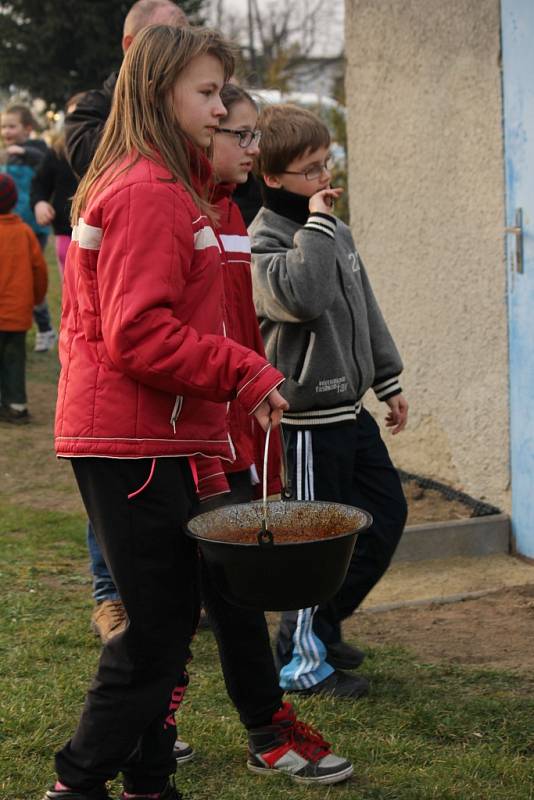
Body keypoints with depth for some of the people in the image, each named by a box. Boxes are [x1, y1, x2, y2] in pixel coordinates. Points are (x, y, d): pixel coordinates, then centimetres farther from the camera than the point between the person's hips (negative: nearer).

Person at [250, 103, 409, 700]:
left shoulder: (332, 228, 12)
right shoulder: (265, 238, -15)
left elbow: (365, 308, 19)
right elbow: (304, 297, -34)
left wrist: (389, 382, 21)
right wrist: (316, 224, -25)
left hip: (349, 405, 9)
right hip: (310, 412, -9)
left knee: (387, 513, 15)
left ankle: (322, 623, 28)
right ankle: (301, 658, 13)